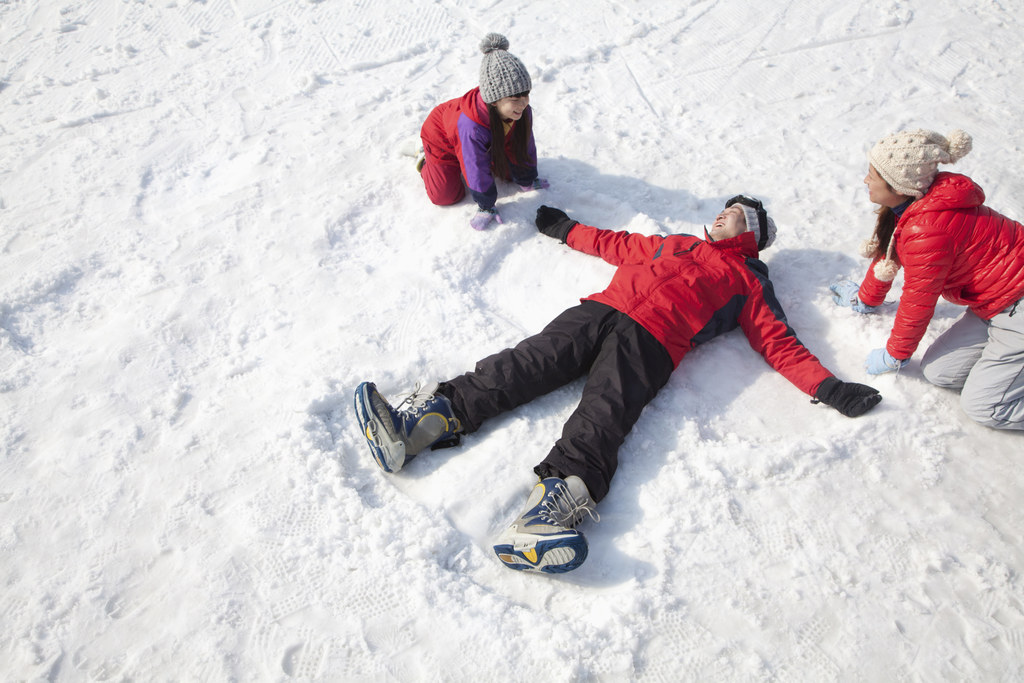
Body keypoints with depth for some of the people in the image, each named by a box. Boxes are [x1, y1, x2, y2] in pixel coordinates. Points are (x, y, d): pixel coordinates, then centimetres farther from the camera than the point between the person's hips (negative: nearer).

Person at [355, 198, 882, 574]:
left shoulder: (750, 284, 24)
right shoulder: (676, 243, 37)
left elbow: (778, 342, 15)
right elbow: (619, 245, 44)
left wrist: (826, 386, 1)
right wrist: (567, 229, 50)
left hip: (651, 340, -4)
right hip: (599, 309, 4)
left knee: (603, 414, -30)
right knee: (529, 363, -20)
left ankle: (554, 502, -52)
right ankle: (424, 421, -33)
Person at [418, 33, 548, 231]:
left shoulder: (521, 109, -31)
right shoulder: (471, 127, -49)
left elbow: (524, 146, -12)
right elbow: (477, 170, -37)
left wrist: (527, 180, -1)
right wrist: (486, 206, -26)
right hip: (442, 138, -6)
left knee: (511, 171, 9)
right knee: (446, 195, -6)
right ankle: (425, 160, 21)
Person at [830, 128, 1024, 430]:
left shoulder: (927, 230, -31)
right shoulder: (911, 205, -2)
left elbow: (918, 303, -19)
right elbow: (886, 253, 16)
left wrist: (894, 355, -4)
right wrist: (866, 299, 32)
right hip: (995, 299, 9)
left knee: (980, 406, -9)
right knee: (938, 372, 3)